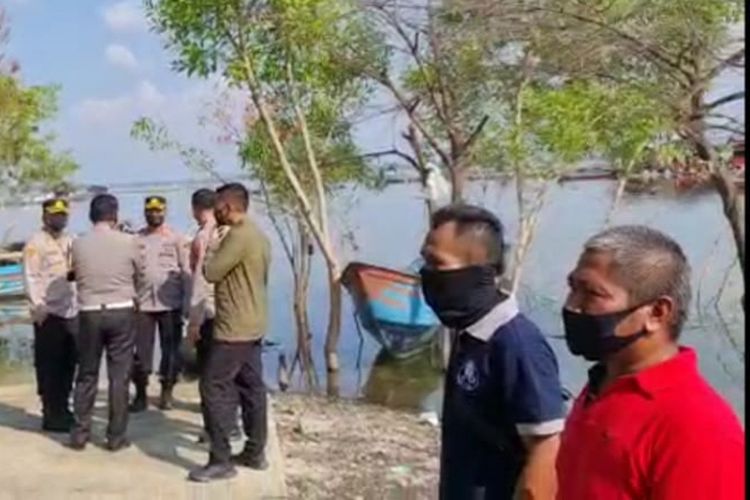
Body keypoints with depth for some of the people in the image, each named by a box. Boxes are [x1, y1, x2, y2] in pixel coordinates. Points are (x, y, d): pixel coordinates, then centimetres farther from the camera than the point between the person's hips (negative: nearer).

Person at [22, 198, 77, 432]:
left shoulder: (69, 242, 16)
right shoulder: (35, 243, -4)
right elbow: (30, 278, -11)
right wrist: (38, 305, -20)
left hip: (71, 312, 7)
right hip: (48, 314, -7)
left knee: (68, 363, 11)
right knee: (49, 365, 0)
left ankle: (62, 409, 23)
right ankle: (52, 415, 6)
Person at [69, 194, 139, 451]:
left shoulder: (79, 243, -2)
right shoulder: (128, 241, -6)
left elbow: (76, 275, 7)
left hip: (90, 313, 2)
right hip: (121, 312, -1)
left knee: (86, 375, 13)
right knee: (119, 376, 5)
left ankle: (79, 433, 18)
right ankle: (116, 436, 9)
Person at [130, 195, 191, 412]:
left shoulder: (176, 239, 2)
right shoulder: (135, 239, 5)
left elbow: (186, 272, 0)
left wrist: (186, 304, -6)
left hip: (171, 304, -1)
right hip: (142, 304, 1)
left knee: (171, 350, 6)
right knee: (141, 351, 3)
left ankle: (167, 393, 18)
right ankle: (140, 394, 15)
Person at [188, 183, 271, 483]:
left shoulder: (238, 236, -18)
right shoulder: (258, 235, 14)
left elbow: (211, 273, -16)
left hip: (233, 329, -10)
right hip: (252, 326, 10)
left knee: (213, 390, -6)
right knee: (251, 388, 13)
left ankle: (221, 461, -3)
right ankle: (255, 452, 20)